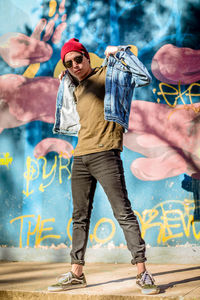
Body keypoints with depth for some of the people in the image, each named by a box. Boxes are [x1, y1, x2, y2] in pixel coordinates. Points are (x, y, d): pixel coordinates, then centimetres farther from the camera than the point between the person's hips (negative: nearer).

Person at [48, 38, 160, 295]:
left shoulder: (109, 74, 3)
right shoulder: (74, 88, 20)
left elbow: (144, 78, -10)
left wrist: (119, 52, -6)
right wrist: (64, 84, 26)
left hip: (105, 154, -7)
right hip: (80, 157, 7)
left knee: (123, 213, -10)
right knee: (80, 217, 10)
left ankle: (142, 273, -6)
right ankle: (76, 273, 18)